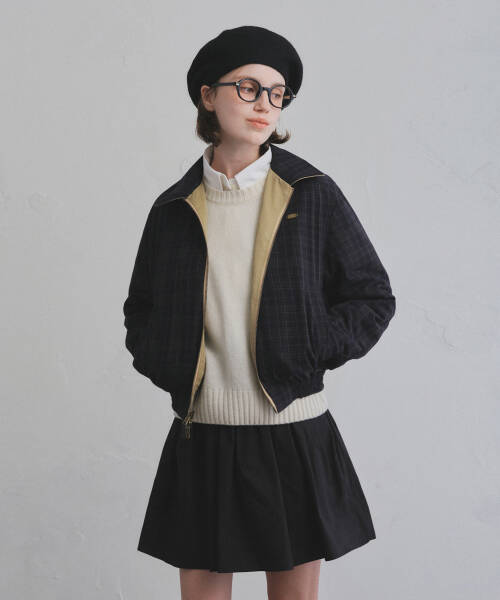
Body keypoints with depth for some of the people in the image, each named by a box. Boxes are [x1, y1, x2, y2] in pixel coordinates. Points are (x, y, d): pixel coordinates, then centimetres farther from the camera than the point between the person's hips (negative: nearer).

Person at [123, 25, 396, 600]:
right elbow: (141, 312, 16)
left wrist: (308, 353, -8)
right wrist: (168, 367, -1)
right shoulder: (175, 208, 5)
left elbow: (373, 296, 3)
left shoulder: (312, 195, 1)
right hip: (200, 435, 1)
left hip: (294, 433, -1)